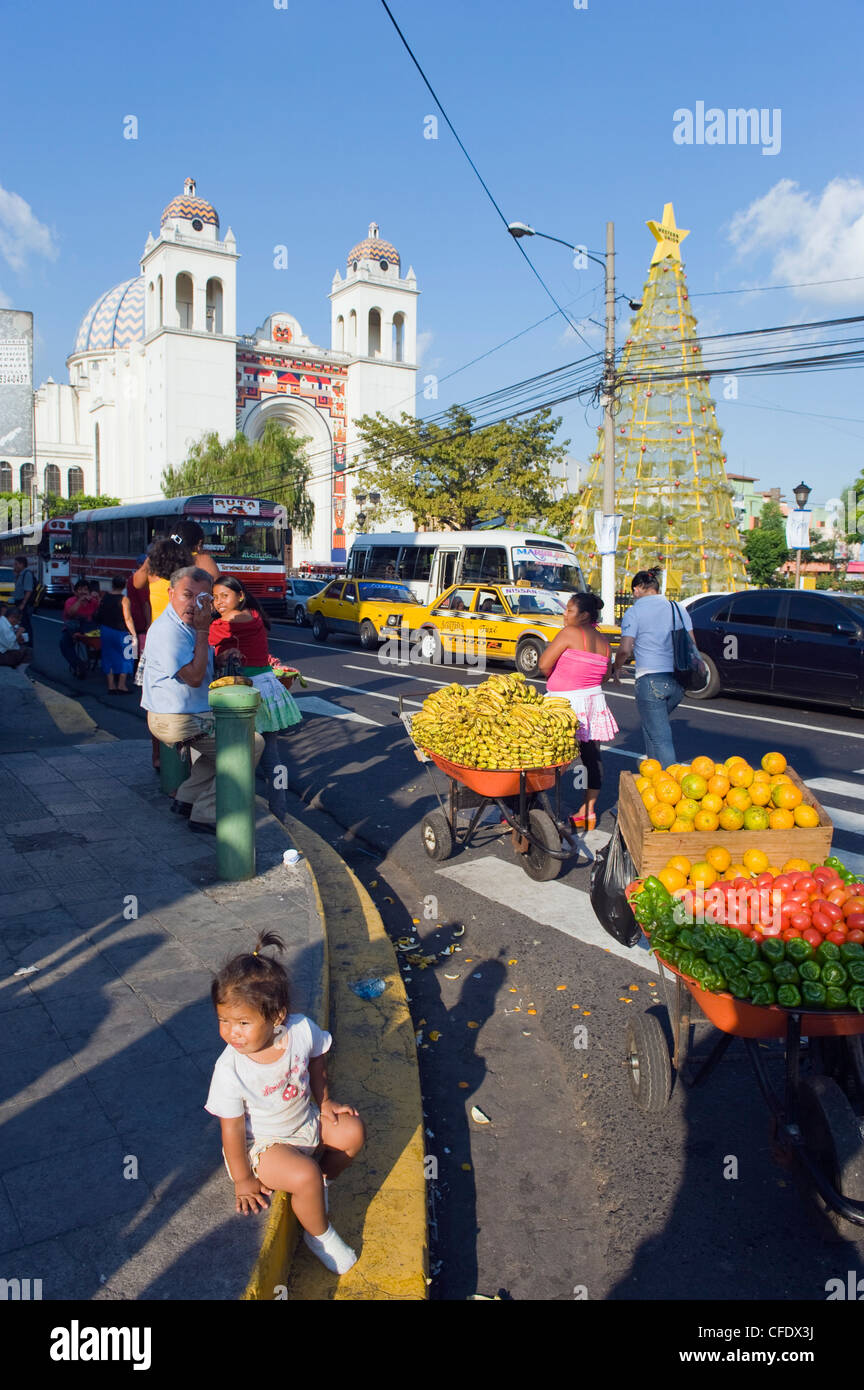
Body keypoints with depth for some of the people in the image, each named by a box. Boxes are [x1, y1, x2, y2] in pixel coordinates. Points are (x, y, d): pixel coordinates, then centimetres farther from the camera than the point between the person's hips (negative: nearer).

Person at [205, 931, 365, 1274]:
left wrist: (324, 1102, 6)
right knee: (306, 1176, -26)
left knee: (353, 1131, -6)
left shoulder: (302, 1030, -24)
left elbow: (315, 1062, 1)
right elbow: (232, 1128, -20)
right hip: (263, 1143, -5)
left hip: (307, 1120, 5)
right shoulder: (230, 1069, -32)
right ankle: (319, 1236, 5)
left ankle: (321, 1184, 20)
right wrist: (242, 1179, -11)